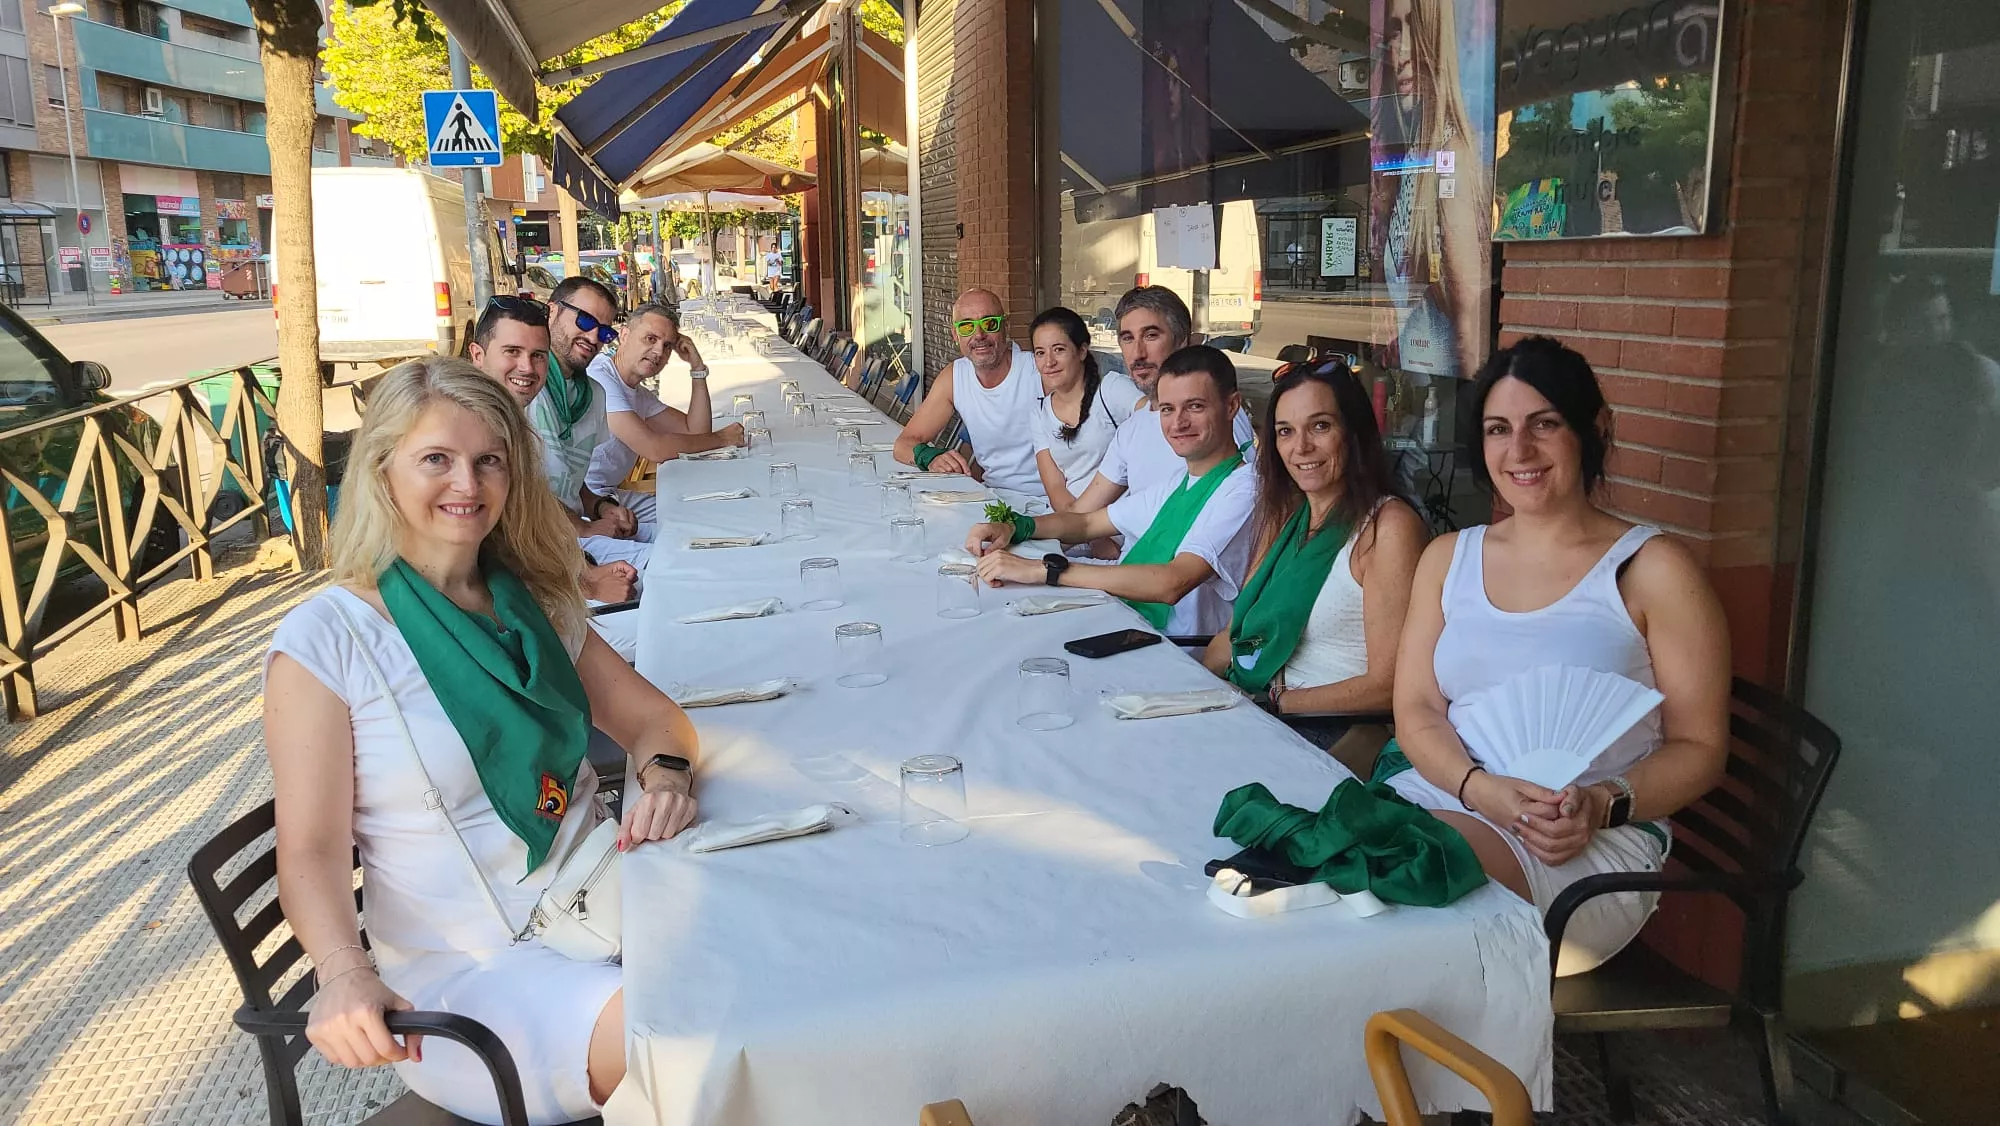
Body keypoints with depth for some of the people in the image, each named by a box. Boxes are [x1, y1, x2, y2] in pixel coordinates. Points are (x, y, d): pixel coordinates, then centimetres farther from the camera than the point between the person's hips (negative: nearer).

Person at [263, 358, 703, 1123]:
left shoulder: (533, 601, 11)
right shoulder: (324, 640, -7)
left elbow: (653, 718, 12)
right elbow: (312, 850, -11)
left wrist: (665, 776, -11)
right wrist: (344, 974, -29)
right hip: (463, 972, -6)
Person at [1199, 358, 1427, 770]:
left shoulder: (1390, 526, -11)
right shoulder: (1284, 516, 15)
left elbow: (1388, 686, -15)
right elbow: (1236, 633, 15)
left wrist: (1274, 700, -14)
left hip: (1343, 735, -7)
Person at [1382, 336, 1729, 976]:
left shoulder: (1651, 570, 3)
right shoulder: (1448, 558, 16)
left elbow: (1700, 748, 3)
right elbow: (1416, 712, 7)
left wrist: (1602, 804, -16)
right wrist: (1484, 789, -13)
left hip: (1594, 843, -4)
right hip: (1439, 797, 4)